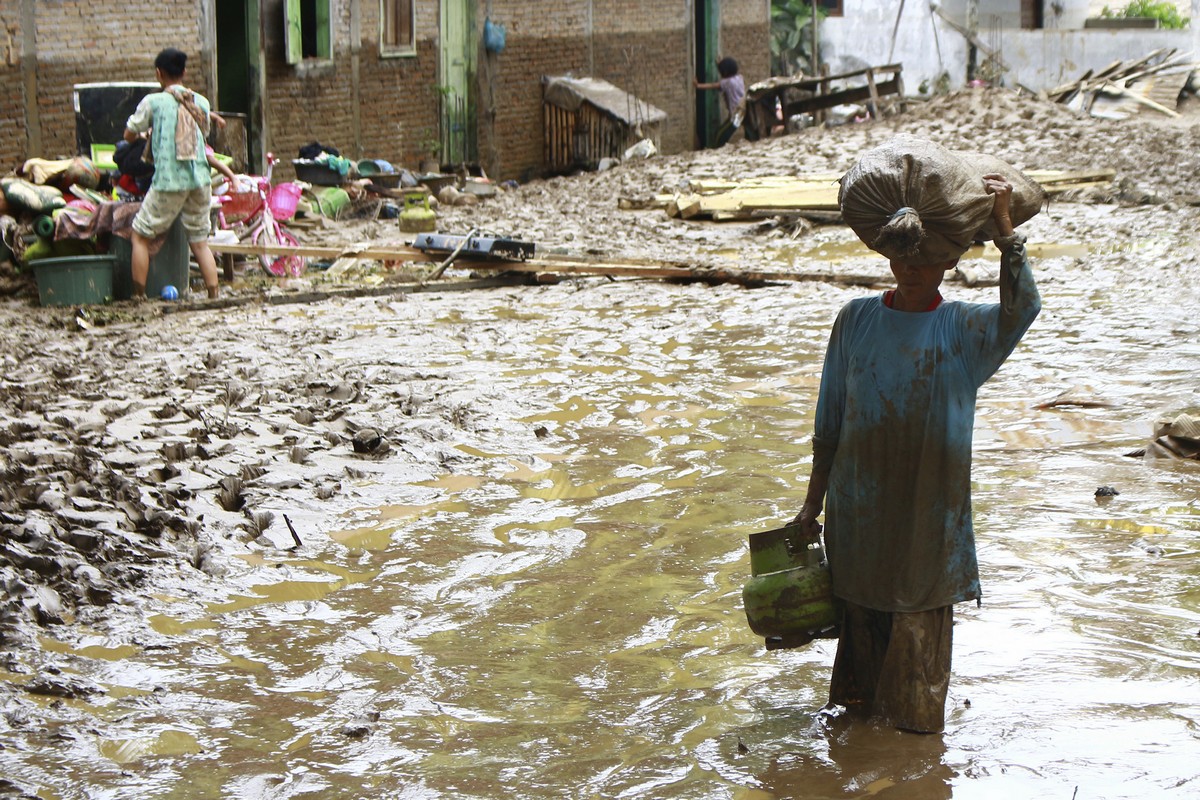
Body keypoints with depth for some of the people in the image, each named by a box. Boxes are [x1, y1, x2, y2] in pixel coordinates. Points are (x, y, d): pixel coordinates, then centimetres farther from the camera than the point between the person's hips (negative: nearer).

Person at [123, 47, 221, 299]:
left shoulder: (153, 102, -2)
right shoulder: (201, 102, 10)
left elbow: (129, 135, 7)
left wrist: (146, 135, 31)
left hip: (168, 182, -4)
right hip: (200, 180, 4)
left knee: (141, 235, 10)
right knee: (199, 242, 11)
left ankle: (139, 295, 10)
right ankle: (214, 295, 5)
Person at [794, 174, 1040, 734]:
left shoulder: (964, 330, -2)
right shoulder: (856, 320, 3)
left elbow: (1022, 309, -25)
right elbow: (829, 420, 8)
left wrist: (1003, 226, -28)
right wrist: (813, 501, 8)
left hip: (930, 506, -2)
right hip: (859, 504, 2)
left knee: (920, 620, 5)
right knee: (861, 615, 12)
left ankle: (915, 723, 21)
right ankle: (856, 711, 30)